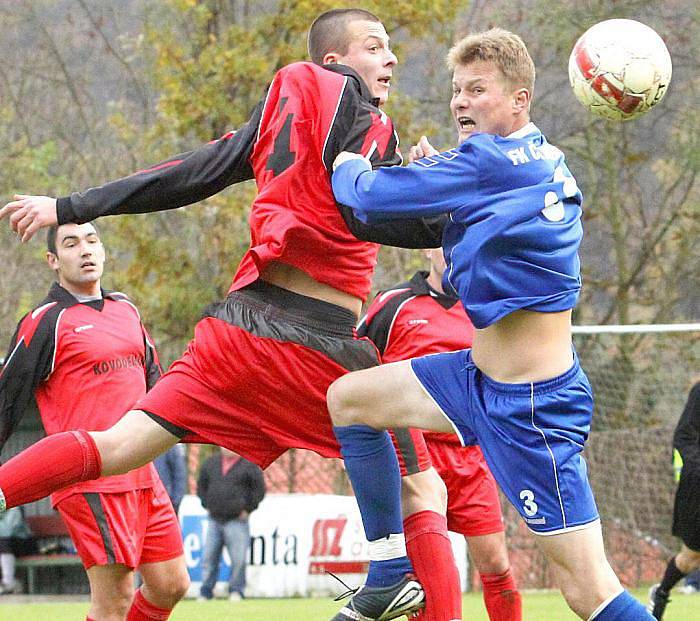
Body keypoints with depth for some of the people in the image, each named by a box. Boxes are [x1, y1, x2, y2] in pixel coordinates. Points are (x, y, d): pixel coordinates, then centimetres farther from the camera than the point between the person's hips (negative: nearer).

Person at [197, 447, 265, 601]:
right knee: (208, 558, 3)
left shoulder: (249, 465, -2)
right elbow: (201, 485, 24)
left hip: (237, 521, -4)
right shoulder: (211, 463, 12)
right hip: (214, 520, 4)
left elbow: (259, 490, -1)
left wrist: (247, 509, -4)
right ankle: (205, 593, 9)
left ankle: (236, 591, 5)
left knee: (238, 559, -5)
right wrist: (207, 505, 14)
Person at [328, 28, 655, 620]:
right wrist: (440, 171, 7)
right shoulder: (545, 162, 7)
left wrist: (350, 168, 7)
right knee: (347, 399, 16)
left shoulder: (490, 160, -20)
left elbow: (371, 196, -17)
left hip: (533, 407, -10)